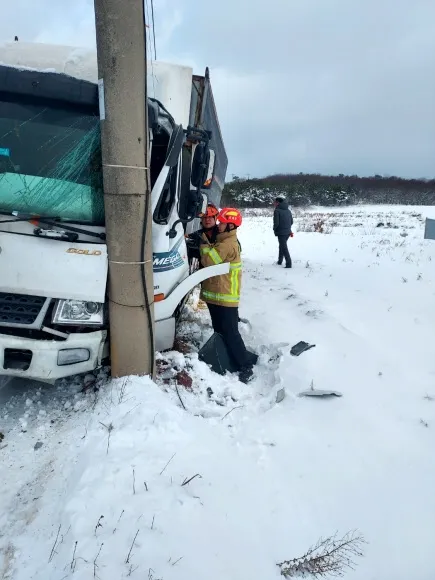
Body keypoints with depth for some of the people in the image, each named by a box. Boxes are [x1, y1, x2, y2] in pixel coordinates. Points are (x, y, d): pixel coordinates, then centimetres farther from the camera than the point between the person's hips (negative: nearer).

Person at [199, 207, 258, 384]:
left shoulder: (228, 245, -19)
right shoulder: (223, 241, 13)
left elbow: (209, 261, -23)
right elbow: (212, 259, 13)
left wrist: (204, 242, -14)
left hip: (225, 296, -10)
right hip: (216, 294, 10)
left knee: (230, 333, -5)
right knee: (221, 332, 17)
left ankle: (246, 366, 4)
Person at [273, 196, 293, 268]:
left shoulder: (277, 211, -13)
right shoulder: (288, 210, 10)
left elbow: (276, 223, -17)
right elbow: (291, 222, 12)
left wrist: (274, 229, 0)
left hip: (281, 232, -7)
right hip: (288, 232, 7)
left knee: (284, 248, -4)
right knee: (282, 246, 21)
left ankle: (288, 263, -7)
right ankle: (280, 261, 30)